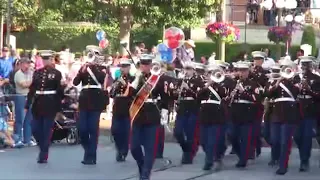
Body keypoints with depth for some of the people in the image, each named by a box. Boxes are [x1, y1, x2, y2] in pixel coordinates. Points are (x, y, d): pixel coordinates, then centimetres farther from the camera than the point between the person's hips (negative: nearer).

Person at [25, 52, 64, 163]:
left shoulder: (56, 73, -2)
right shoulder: (37, 73, 10)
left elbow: (59, 90, -1)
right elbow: (32, 89, 10)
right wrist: (27, 105, 6)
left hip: (50, 104, -4)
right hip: (38, 103, 4)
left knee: (47, 130, -2)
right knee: (35, 129, 3)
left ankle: (43, 156, 5)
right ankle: (43, 149, 26)